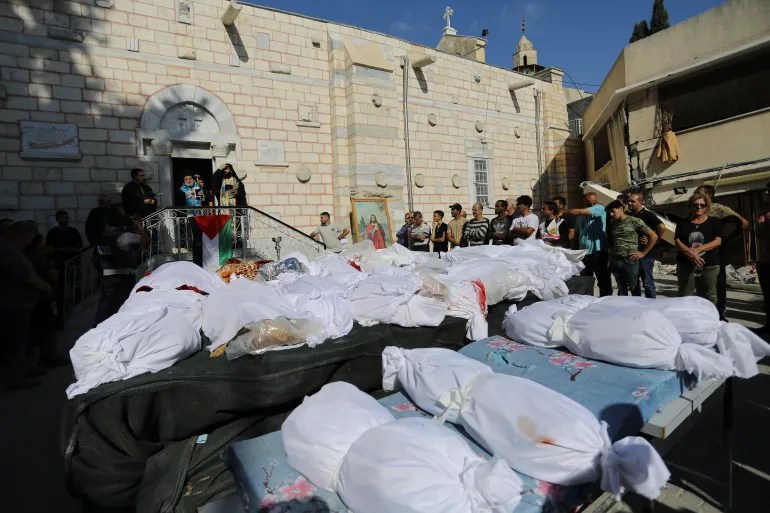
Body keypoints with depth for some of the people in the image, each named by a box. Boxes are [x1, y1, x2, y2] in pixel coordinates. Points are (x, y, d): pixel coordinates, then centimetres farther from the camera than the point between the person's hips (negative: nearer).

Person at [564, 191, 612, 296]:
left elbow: (580, 212, -16)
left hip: (598, 252, -5)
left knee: (603, 281, 0)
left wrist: (565, 212, -3)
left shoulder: (600, 209, -4)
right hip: (584, 252, 6)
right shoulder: (580, 216, 13)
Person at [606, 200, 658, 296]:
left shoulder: (635, 221, -5)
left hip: (630, 261, -5)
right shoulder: (613, 224, 11)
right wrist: (611, 250, 8)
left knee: (634, 288, 4)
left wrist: (643, 253, -4)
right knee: (621, 289, 12)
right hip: (615, 261, 5)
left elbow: (654, 236, -3)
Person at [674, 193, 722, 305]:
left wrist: (697, 250, -17)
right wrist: (690, 253, -18)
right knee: (684, 297, 4)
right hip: (686, 265, 1)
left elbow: (717, 241, -4)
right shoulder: (683, 223, 9)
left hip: (709, 266, -1)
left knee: (709, 297, 5)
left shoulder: (714, 222, 7)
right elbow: (677, 242, 0)